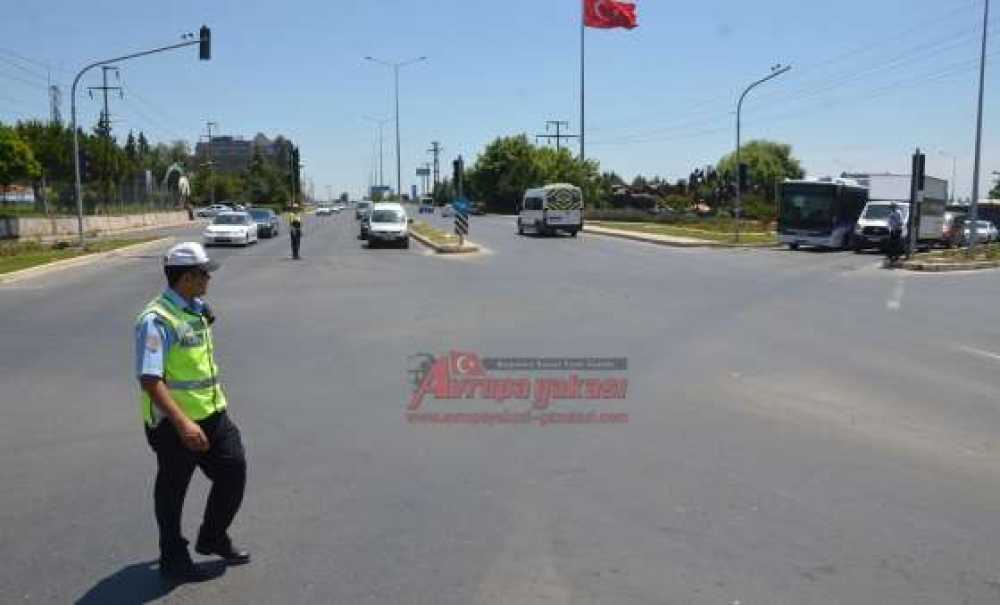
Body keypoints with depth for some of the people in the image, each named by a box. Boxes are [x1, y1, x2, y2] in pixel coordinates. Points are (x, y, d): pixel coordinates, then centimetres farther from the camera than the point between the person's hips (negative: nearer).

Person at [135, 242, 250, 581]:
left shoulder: (198, 309, 6)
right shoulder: (157, 320, -20)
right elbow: (149, 379, -26)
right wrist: (183, 423, -32)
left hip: (212, 415, 8)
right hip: (175, 423, -8)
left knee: (233, 471, 11)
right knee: (172, 491, 11)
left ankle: (213, 538, 33)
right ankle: (173, 559, 30)